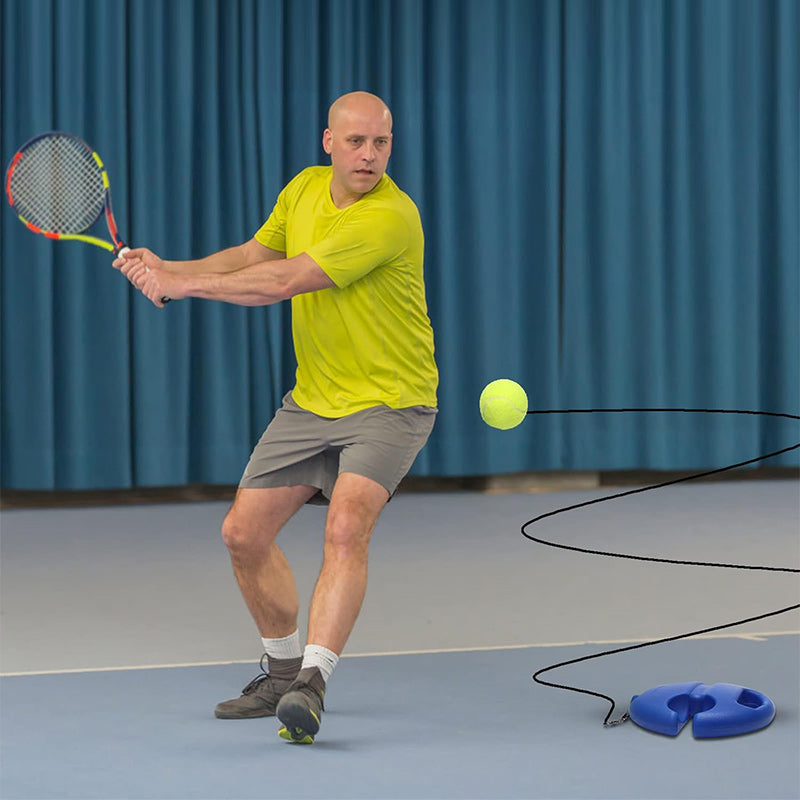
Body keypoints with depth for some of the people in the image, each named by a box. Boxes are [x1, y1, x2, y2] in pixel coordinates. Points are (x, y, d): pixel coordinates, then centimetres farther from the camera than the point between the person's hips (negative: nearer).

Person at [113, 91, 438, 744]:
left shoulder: (391, 217, -24)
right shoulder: (304, 189, 2)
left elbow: (283, 281, -27)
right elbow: (253, 255, 16)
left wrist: (184, 284, -19)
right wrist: (169, 268, 0)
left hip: (389, 402, -8)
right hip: (313, 400, 8)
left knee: (346, 527, -29)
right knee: (244, 532, 7)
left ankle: (312, 684, -34)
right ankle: (282, 671, 27)